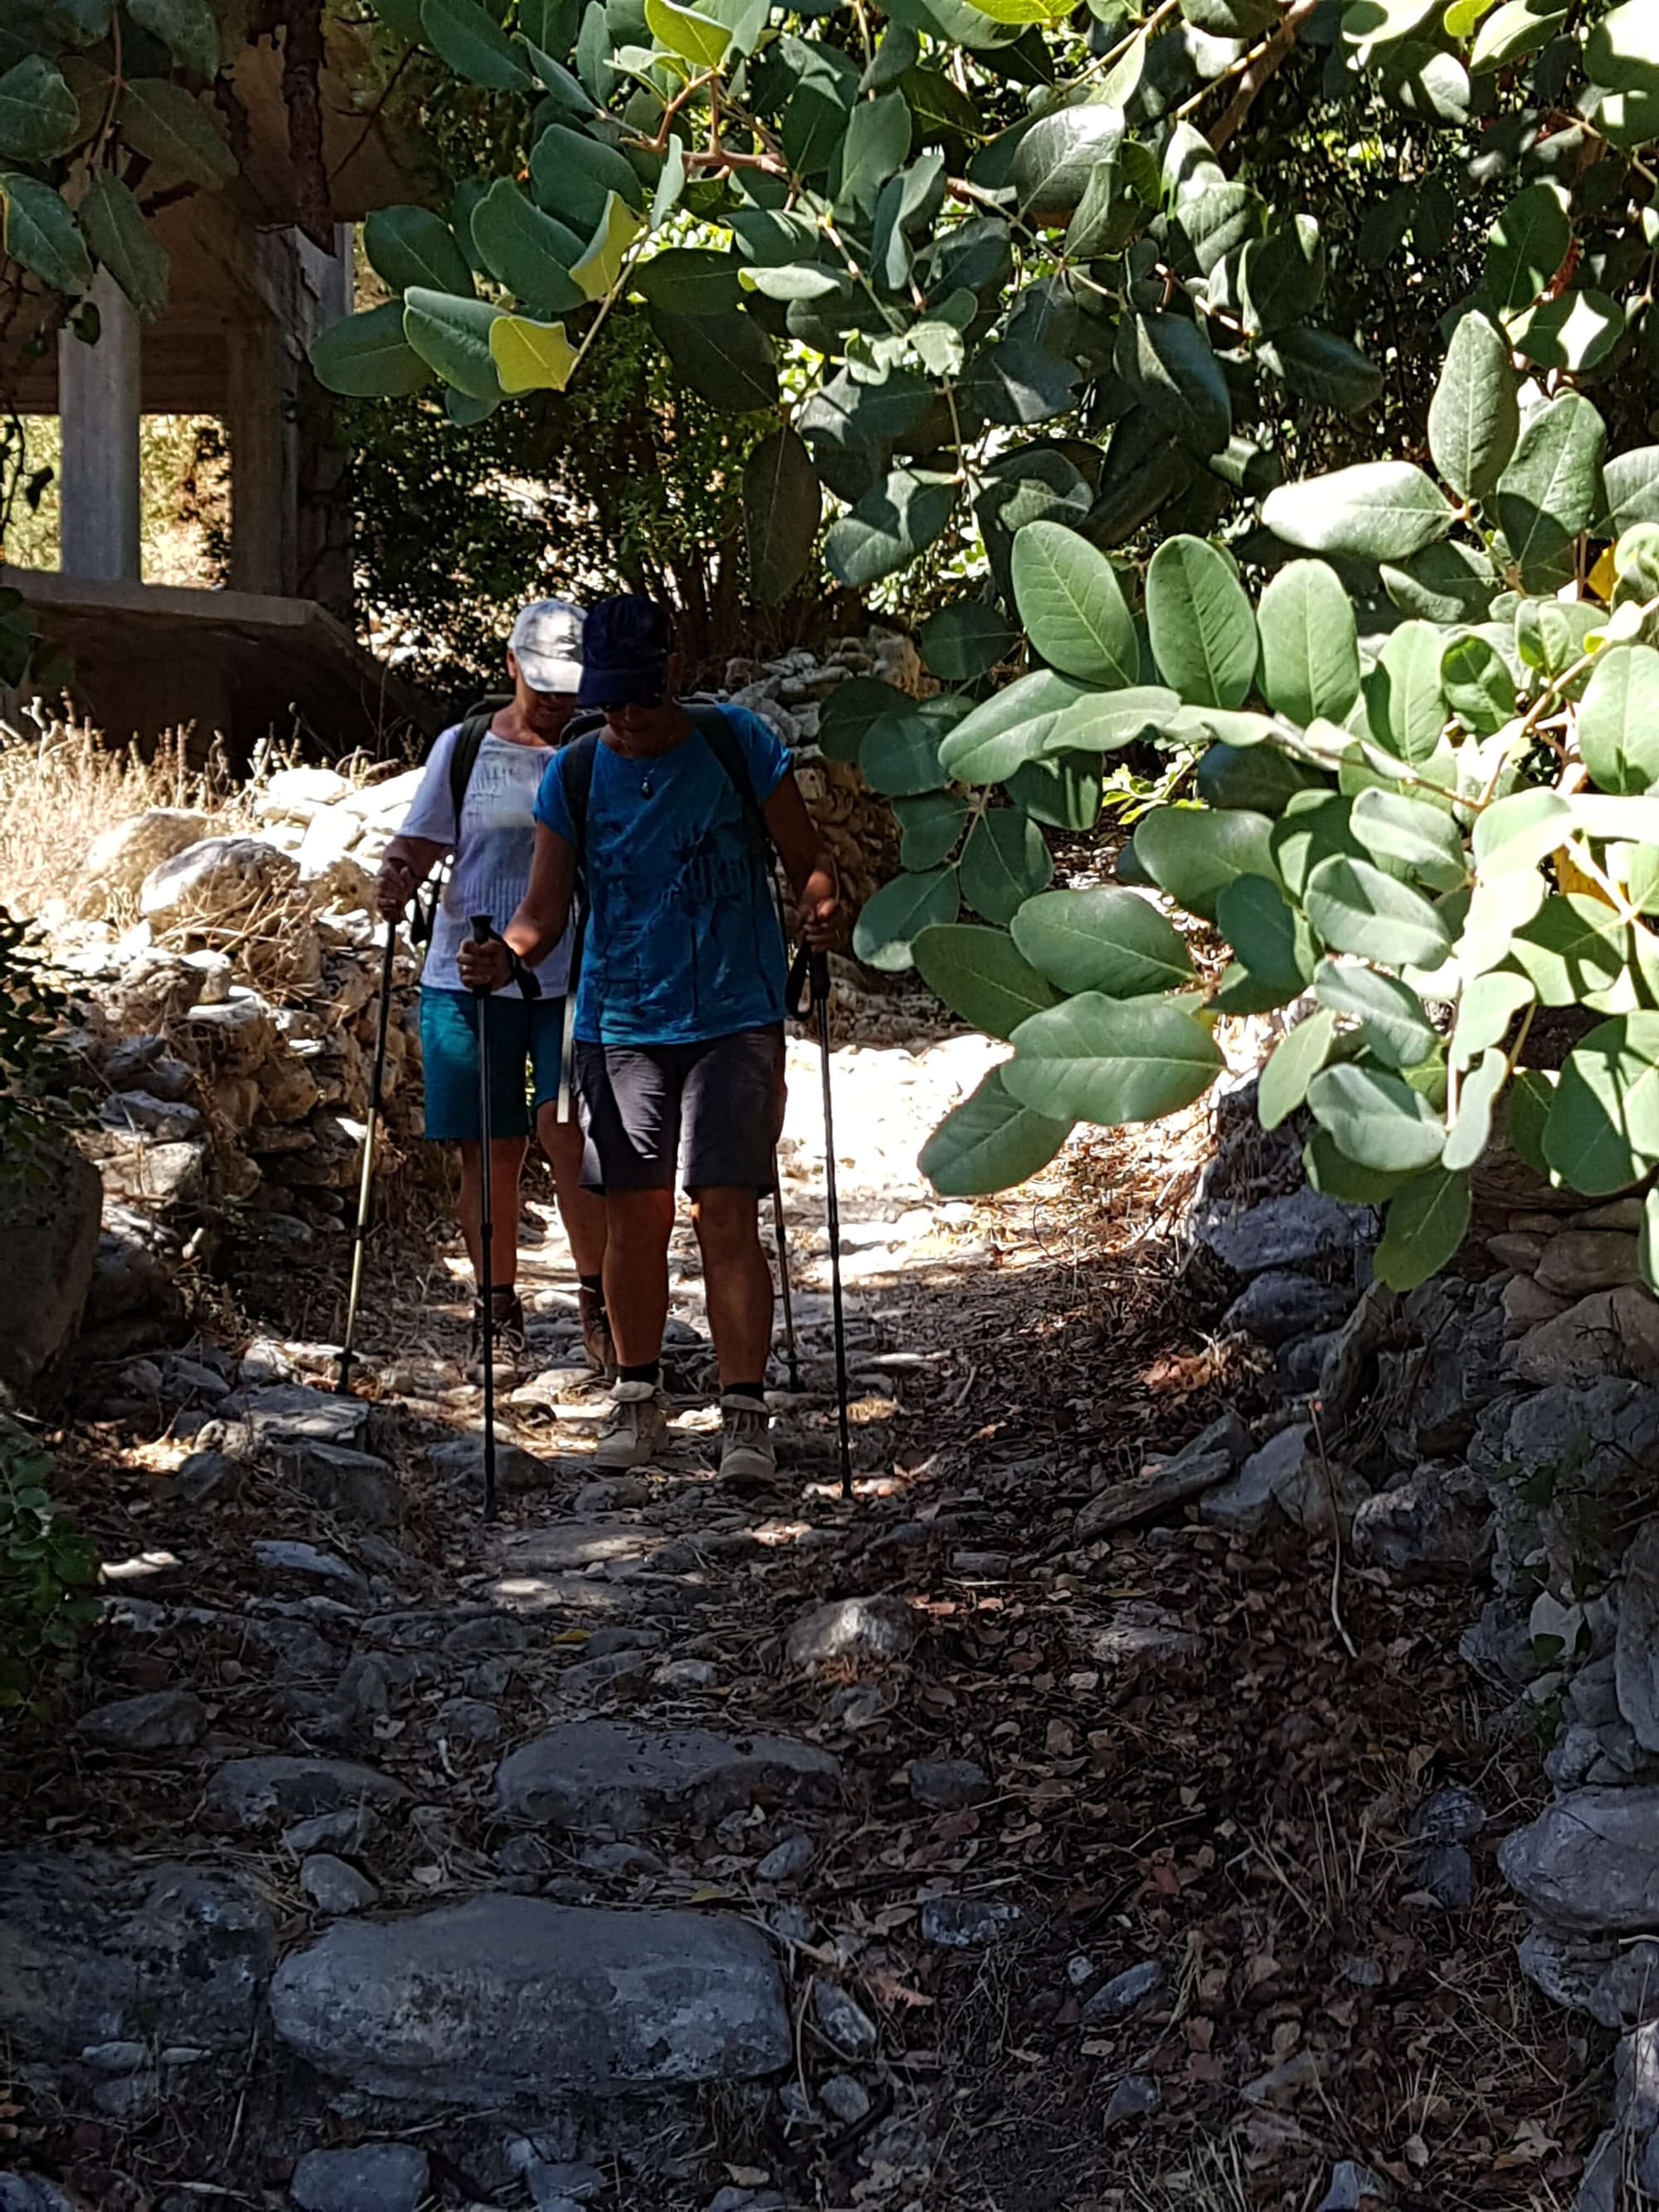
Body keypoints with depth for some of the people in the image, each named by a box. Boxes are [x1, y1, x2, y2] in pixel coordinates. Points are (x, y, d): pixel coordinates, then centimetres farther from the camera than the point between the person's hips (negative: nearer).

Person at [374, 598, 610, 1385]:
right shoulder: (465, 748, 6)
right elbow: (421, 843, 3)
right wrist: (395, 880, -19)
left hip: (576, 980, -1)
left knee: (566, 1132, -13)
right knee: (490, 1152, 4)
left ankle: (599, 1305, 2)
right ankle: (498, 1318, 17)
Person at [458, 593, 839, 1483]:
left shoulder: (738, 744, -3)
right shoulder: (573, 775, 1)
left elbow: (808, 860, 1)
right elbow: (546, 909, 1)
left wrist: (820, 904, -21)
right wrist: (506, 952, -20)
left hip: (736, 1020, -2)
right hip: (620, 1024, 2)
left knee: (727, 1217, -9)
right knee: (634, 1218, 8)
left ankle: (744, 1411, -3)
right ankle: (637, 1393, 25)